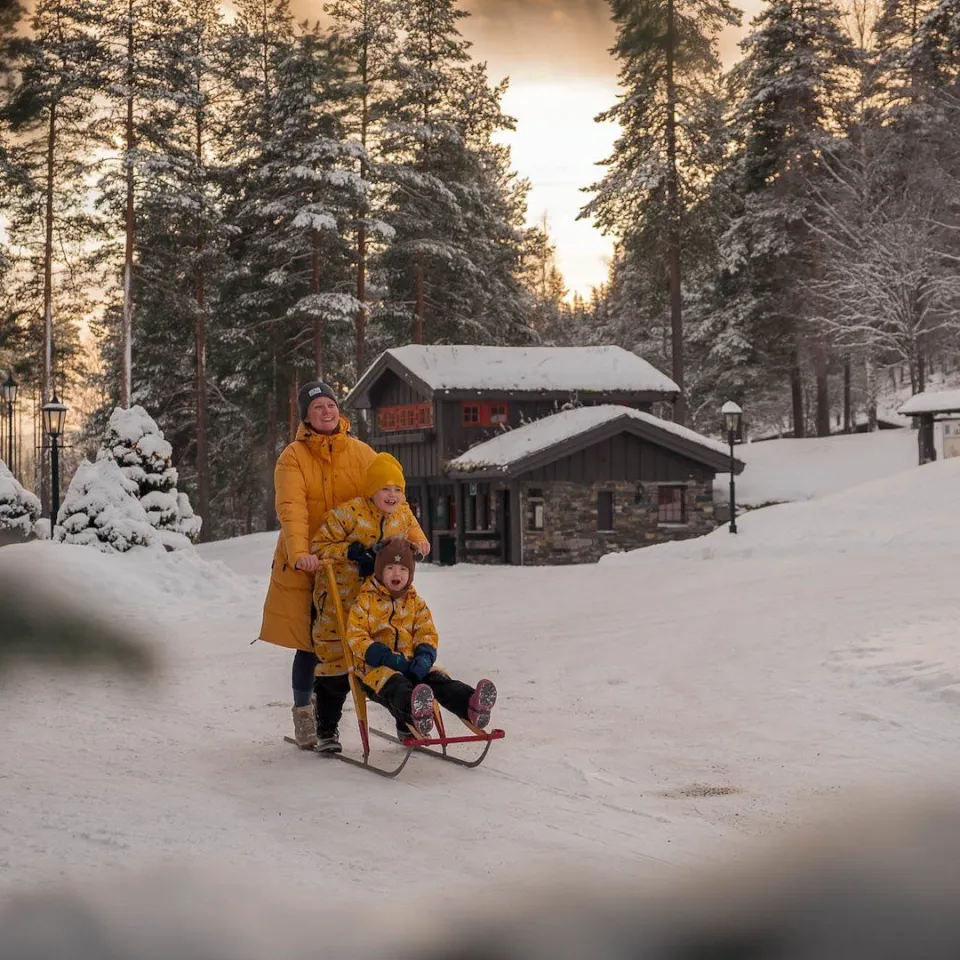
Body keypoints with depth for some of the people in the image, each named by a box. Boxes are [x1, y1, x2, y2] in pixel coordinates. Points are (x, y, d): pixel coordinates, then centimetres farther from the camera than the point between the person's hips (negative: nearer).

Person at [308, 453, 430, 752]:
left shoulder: (403, 513, 2)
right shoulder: (348, 513, -19)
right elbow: (319, 544, -16)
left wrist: (416, 540, 10)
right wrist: (350, 552, -26)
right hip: (340, 601, -5)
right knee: (336, 666, 0)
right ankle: (326, 730, 13)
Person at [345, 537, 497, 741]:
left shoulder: (416, 602, 17)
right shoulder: (365, 600, 3)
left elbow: (427, 634, 12)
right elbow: (355, 637, -5)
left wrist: (424, 657, -14)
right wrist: (387, 657, -20)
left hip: (410, 662, 5)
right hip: (375, 666, -5)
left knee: (438, 678, -25)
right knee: (395, 684, -39)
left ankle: (470, 705, -53)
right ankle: (413, 711, -75)